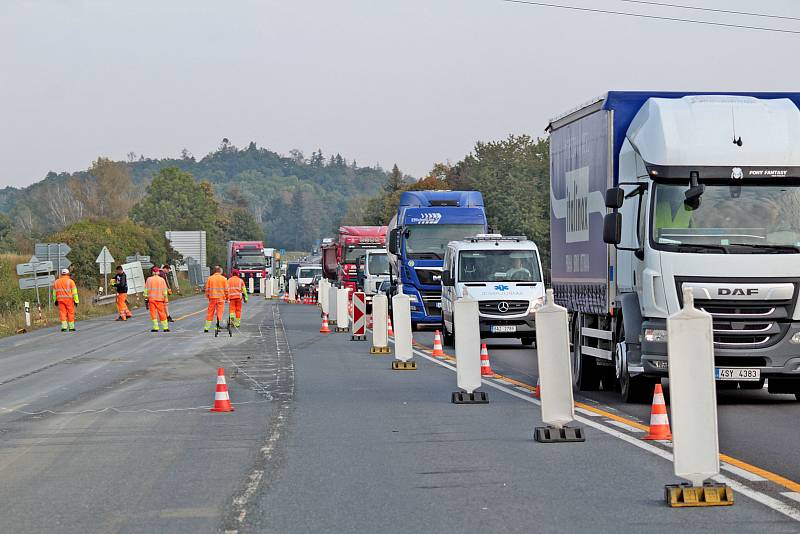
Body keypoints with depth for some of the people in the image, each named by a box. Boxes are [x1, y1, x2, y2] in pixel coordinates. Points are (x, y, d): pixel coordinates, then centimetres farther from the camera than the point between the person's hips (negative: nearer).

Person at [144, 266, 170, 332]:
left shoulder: (149, 279, -2)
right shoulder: (162, 280, 3)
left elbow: (146, 289, -2)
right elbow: (164, 290, 5)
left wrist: (146, 298, 3)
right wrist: (165, 299, 11)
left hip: (151, 299, -2)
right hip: (160, 299, 2)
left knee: (153, 313, 1)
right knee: (162, 313, 8)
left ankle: (155, 327, -5)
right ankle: (165, 327, 9)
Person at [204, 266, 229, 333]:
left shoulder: (210, 278, 2)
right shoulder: (223, 279, -2)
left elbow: (207, 289, 4)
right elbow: (226, 289, -1)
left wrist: (207, 296, 15)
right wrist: (227, 298, 8)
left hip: (212, 298, 2)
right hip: (221, 298, -2)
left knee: (210, 313, 8)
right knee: (219, 312, 4)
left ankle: (206, 327, 8)